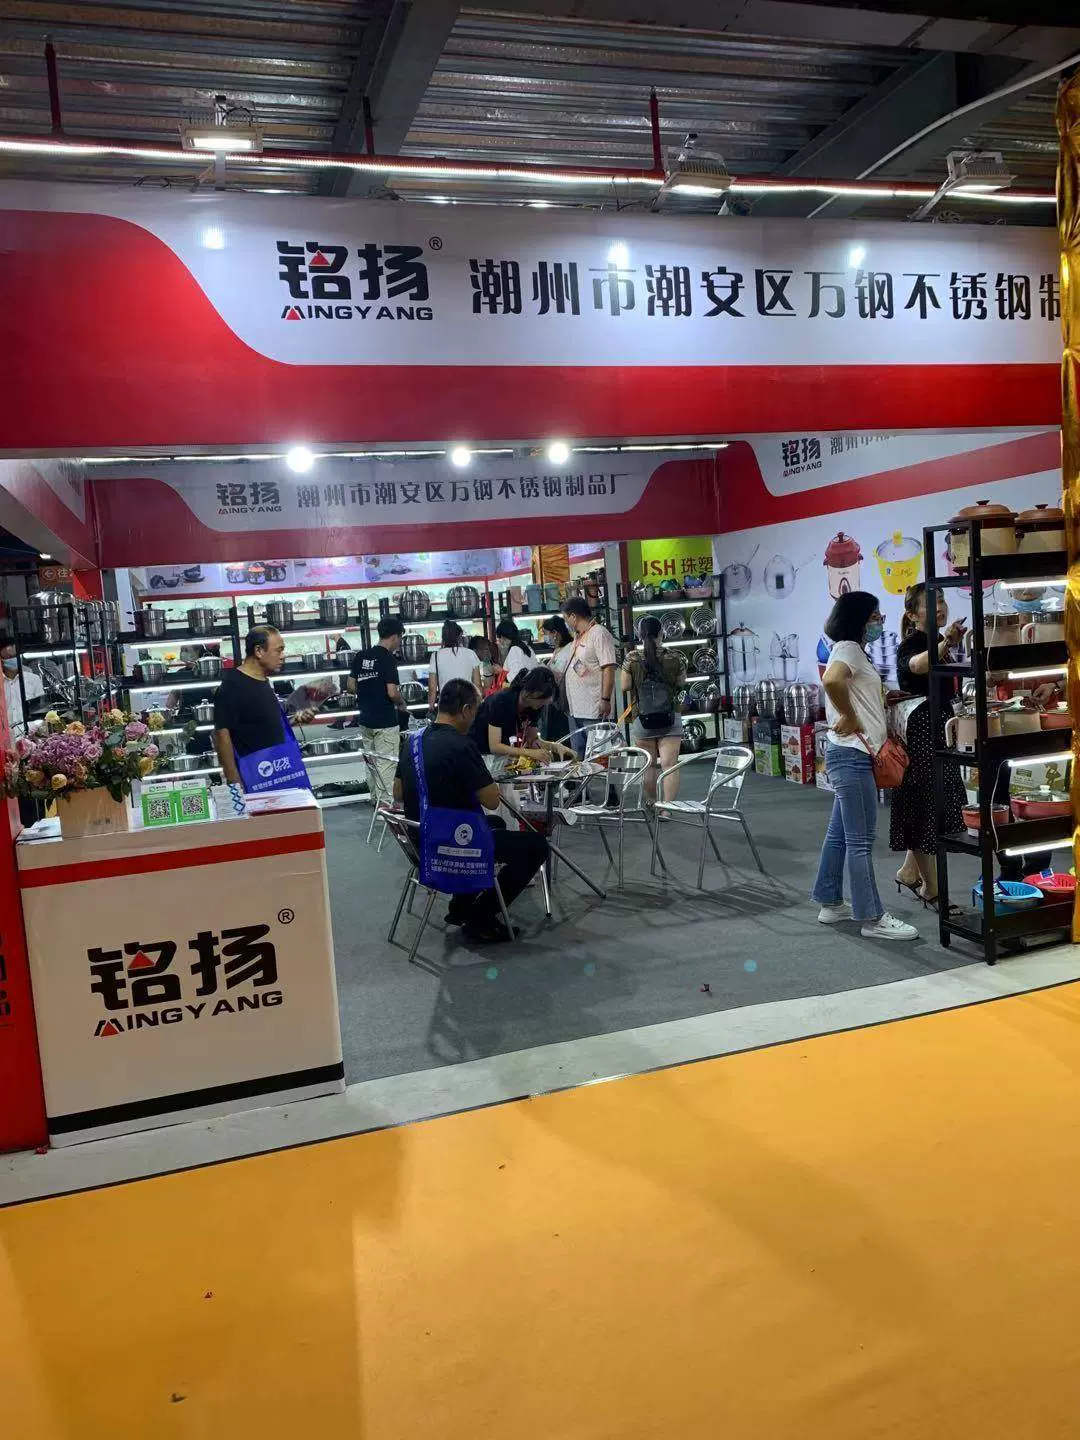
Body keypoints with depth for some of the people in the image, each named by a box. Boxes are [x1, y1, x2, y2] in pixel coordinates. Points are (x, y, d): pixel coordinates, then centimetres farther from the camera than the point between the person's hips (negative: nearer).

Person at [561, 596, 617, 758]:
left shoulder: (599, 634, -10)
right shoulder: (578, 637, 18)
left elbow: (609, 668, -17)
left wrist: (605, 700, -22)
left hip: (594, 710, -9)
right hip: (576, 710, 9)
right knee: (578, 757, 13)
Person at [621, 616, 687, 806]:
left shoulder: (632, 658, -7)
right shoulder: (674, 657, -5)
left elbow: (625, 686, -1)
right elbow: (681, 682, 8)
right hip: (670, 718, -1)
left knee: (649, 764, 15)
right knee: (669, 765, -4)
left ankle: (651, 803, 29)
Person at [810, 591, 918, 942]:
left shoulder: (854, 651, 20)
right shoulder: (848, 648, -13)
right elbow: (832, 680, -34)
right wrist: (849, 718, -22)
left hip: (853, 755, 10)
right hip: (851, 755, -10)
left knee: (840, 834, 15)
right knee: (860, 840, -5)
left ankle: (830, 904, 24)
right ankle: (872, 919, 0)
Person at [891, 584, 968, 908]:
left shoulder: (935, 643, 10)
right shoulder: (911, 644, -18)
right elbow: (915, 665, -44)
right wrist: (944, 645, -62)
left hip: (939, 731, 9)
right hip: (919, 732, -9)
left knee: (935, 806, 16)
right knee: (925, 807, -1)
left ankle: (909, 872, 30)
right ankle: (931, 889, 9)